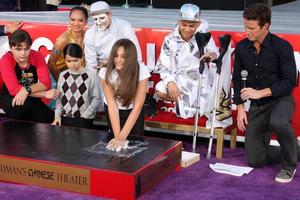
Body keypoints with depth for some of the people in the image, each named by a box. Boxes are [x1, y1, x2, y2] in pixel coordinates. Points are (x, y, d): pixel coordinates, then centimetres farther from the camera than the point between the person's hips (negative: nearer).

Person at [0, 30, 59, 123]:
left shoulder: (37, 56, -10)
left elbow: (46, 83, -19)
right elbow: (14, 89, -27)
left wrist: (27, 90, -38)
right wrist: (45, 94, -30)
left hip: (31, 98, 4)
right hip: (10, 98, -4)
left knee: (49, 119, -17)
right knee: (25, 104, -36)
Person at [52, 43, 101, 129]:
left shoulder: (91, 75, -7)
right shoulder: (63, 75, 7)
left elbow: (96, 98, -5)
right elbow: (59, 97, 11)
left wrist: (85, 115, -9)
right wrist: (57, 115, 2)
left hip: (83, 120, -4)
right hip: (64, 118, 4)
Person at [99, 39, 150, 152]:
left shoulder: (141, 71, -28)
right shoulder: (105, 72, -26)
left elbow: (137, 107, -29)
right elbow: (112, 105, -28)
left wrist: (122, 136, -35)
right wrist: (117, 136, -36)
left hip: (133, 112, 0)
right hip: (113, 112, 0)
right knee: (116, 145, -9)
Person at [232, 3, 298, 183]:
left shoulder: (282, 46, -14)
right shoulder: (241, 47, -1)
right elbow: (237, 79, 8)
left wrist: (261, 92, -24)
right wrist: (240, 107, 0)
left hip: (281, 99, -5)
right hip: (257, 106, 5)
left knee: (278, 122, -41)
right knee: (255, 160, -1)